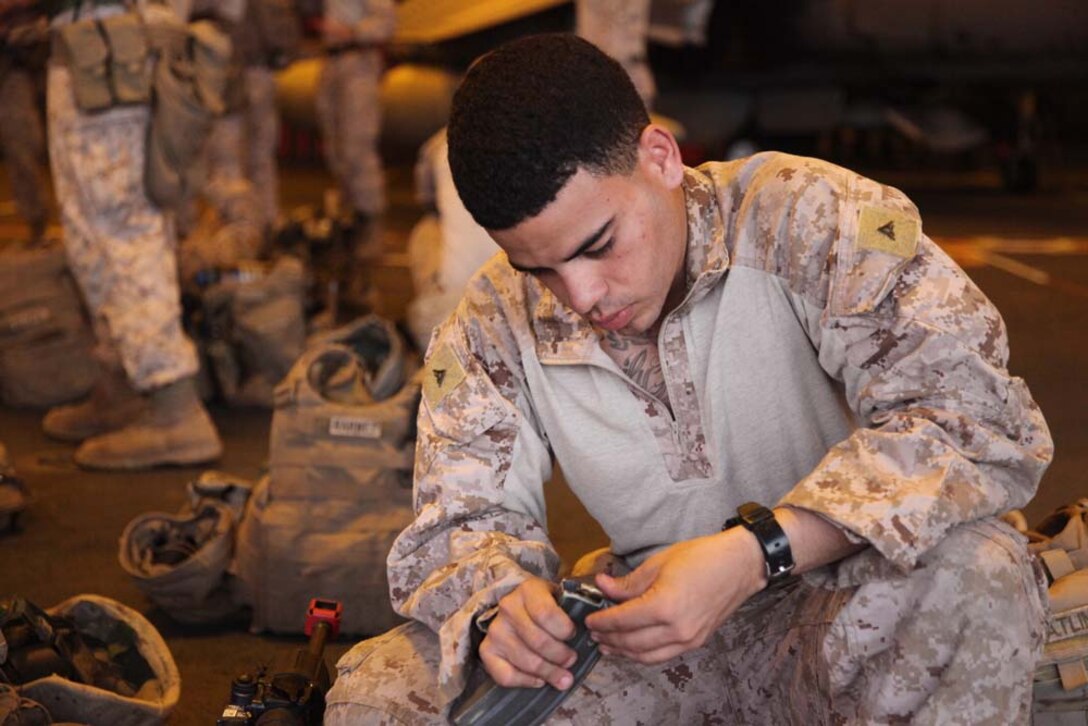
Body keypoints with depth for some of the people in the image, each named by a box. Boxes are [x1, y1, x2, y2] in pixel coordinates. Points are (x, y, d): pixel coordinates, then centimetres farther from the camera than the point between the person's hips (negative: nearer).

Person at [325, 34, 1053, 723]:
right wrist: (495, 606, -25)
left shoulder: (808, 218, -18)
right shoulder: (493, 329, -5)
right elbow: (460, 522, 2)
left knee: (977, 574, -37)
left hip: (838, 619, -3)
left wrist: (758, 552, -37)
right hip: (650, 643, 4)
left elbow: (979, 417, -26)